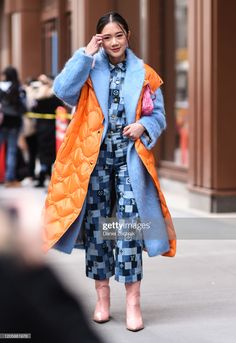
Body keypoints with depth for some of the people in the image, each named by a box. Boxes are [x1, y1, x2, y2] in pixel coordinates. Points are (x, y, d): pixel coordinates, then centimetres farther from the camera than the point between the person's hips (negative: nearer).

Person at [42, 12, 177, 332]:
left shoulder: (144, 74, 8)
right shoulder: (90, 69, 6)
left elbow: (158, 114, 10)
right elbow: (62, 90, -12)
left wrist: (144, 126, -12)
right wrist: (86, 54, -10)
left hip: (130, 155, -1)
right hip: (94, 155, 1)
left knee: (129, 223, -10)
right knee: (96, 223, 4)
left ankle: (133, 302, -7)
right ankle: (102, 296, 15)